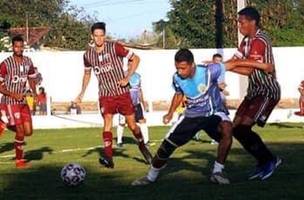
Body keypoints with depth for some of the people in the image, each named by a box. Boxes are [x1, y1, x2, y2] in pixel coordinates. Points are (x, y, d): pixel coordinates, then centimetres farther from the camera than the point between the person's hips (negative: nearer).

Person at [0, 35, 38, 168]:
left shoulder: (28, 62, 5)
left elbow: (31, 78, 19)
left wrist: (34, 92, 1)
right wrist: (13, 95, -20)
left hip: (23, 101, 6)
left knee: (28, 132, 2)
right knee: (21, 131, -9)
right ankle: (19, 161, 8)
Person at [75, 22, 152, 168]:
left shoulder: (114, 47, -10)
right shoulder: (88, 55, 2)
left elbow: (135, 59, -6)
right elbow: (87, 74, 20)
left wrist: (127, 78, -12)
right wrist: (82, 94, 14)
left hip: (122, 92, -2)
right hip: (105, 95, 2)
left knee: (132, 124, 3)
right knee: (107, 123, -12)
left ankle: (142, 145, 29)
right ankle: (108, 158, -15)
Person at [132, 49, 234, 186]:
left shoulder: (209, 71, -29)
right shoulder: (177, 78, -13)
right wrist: (170, 113, 13)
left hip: (213, 113, -3)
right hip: (191, 115, 3)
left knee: (227, 130, -35)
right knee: (167, 145, -2)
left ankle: (217, 173, -22)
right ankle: (151, 177, 22)